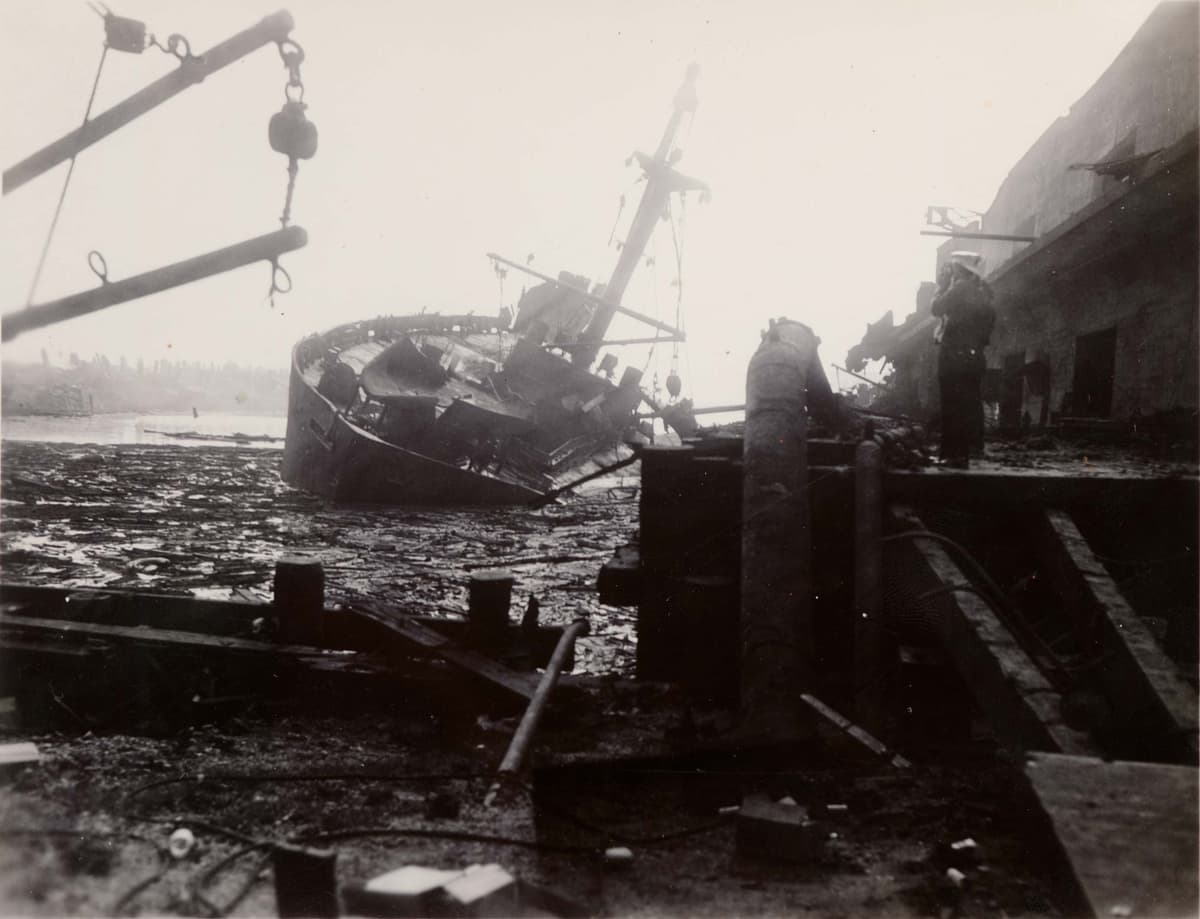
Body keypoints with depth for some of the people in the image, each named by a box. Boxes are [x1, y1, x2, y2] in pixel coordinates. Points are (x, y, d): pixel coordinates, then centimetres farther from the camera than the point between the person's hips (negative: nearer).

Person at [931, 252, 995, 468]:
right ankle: (964, 452, 10)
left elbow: (936, 308, -11)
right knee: (970, 405, 8)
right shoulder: (983, 291, 15)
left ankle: (953, 454, -9)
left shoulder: (961, 287, -8)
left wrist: (942, 286, 5)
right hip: (974, 355, 8)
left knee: (952, 405, -7)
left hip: (954, 353, -8)